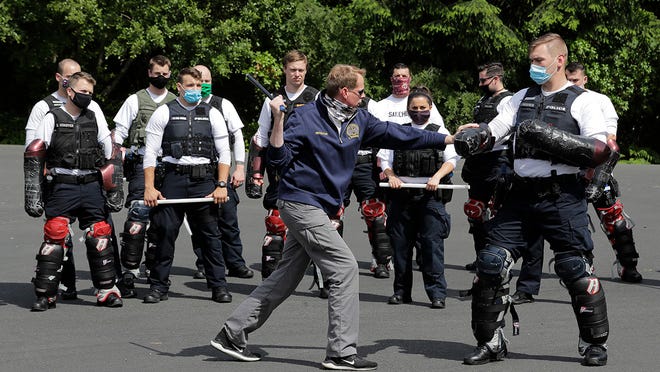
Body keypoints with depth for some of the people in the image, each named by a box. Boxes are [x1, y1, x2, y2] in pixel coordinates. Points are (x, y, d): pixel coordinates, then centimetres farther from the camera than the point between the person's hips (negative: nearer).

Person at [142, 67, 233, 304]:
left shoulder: (212, 114, 10)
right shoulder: (164, 113, 5)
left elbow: (224, 153, 8)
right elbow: (150, 153, 2)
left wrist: (221, 185, -3)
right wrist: (149, 187, -6)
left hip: (204, 179, 1)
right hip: (173, 178, -1)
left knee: (210, 234, 2)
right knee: (165, 232, -1)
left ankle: (218, 286, 9)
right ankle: (158, 286, 8)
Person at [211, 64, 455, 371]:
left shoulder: (358, 120, 7)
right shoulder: (305, 117, -11)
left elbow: (396, 134, 8)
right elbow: (279, 158, -12)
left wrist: (447, 139, 6)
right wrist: (278, 120, -25)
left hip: (319, 209, 8)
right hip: (300, 204, -8)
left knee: (286, 277, 12)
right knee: (345, 268, -11)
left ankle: (232, 334, 19)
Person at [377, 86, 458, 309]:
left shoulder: (439, 132, 11)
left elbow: (451, 160, 3)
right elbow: (383, 158, 14)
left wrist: (437, 177, -12)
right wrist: (390, 176, -5)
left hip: (430, 197, -2)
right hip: (401, 195, 3)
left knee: (432, 243, -9)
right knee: (400, 243, 4)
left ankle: (437, 293, -6)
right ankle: (402, 291, 14)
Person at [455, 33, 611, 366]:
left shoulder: (582, 101, -2)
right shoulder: (522, 98, 16)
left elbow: (600, 151, -13)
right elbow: (491, 132, 9)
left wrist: (551, 137, -20)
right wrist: (470, 136, -14)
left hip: (562, 198, -5)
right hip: (522, 197, 5)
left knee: (576, 268, -6)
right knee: (491, 262, 0)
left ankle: (594, 342, 13)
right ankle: (490, 342, 12)